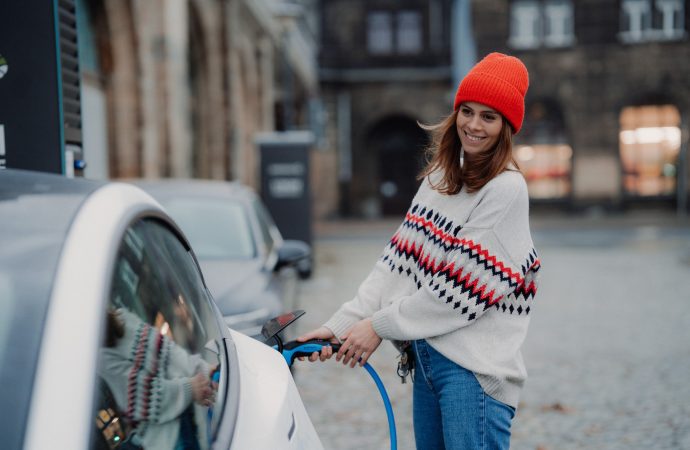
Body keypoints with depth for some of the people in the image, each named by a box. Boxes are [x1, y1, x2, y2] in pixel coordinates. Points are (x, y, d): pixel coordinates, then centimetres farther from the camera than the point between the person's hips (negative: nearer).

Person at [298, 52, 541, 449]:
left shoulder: (507, 189, -10)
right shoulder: (440, 178, 14)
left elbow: (465, 284, -16)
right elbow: (400, 260, 7)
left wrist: (380, 326, -11)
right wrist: (342, 324, -3)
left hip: (474, 365, -7)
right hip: (427, 355, 7)